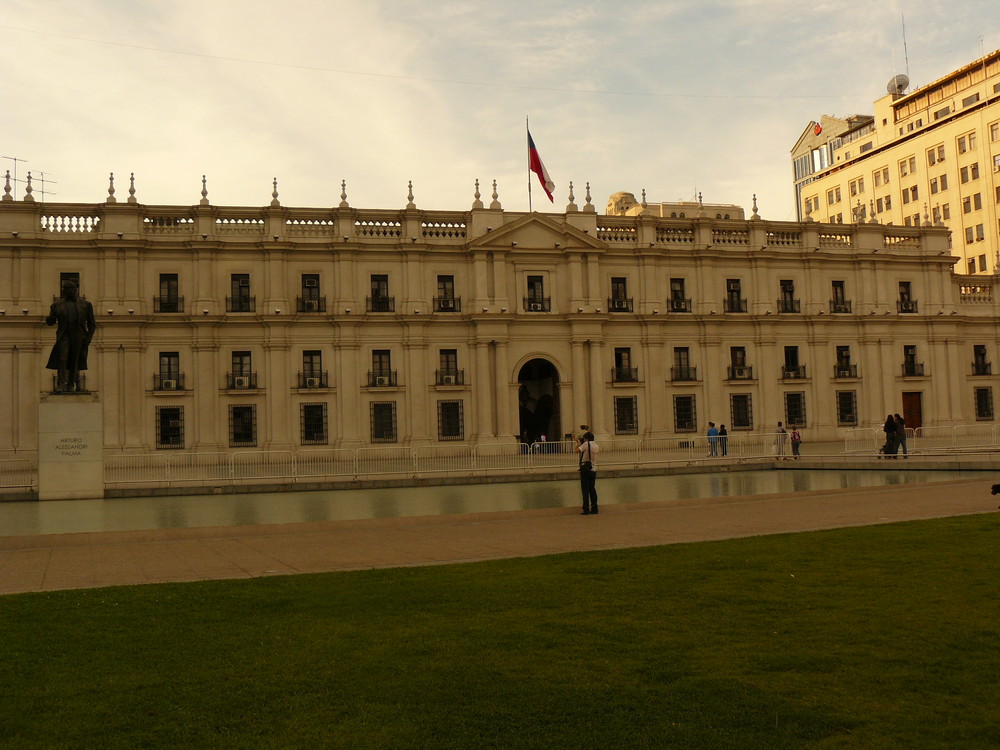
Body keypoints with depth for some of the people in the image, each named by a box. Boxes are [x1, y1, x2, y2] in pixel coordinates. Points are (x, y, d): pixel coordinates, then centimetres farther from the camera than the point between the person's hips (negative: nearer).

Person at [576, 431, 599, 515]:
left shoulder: (586, 444, -10)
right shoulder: (596, 446, 10)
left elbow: (577, 450, -14)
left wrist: (579, 443, 5)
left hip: (585, 469, -6)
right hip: (593, 469, 6)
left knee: (585, 490, -4)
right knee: (592, 489, 12)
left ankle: (586, 509, -7)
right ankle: (594, 509, 12)